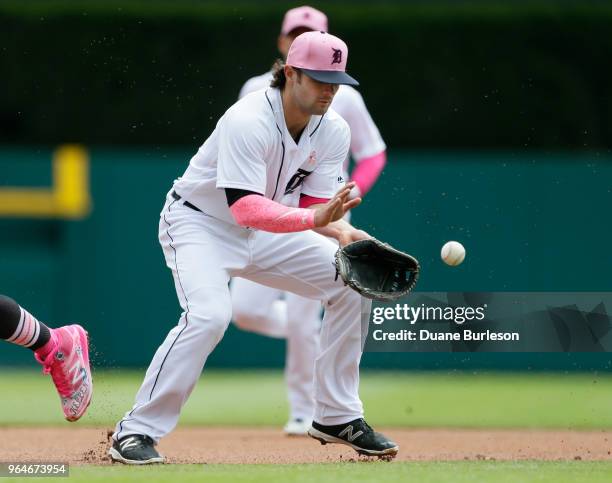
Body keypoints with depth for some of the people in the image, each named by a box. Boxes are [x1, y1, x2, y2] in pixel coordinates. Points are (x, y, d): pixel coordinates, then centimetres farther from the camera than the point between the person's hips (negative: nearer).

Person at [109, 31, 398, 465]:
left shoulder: (334, 131, -7)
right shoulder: (247, 122, -30)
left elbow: (317, 205, -8)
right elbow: (245, 208, -39)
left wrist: (343, 231, -29)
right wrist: (314, 218, -51)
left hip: (264, 233, 7)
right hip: (199, 223, -7)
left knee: (354, 284, -3)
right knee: (209, 314, -31)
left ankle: (337, 417, 8)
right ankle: (136, 431, -21)